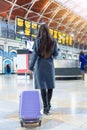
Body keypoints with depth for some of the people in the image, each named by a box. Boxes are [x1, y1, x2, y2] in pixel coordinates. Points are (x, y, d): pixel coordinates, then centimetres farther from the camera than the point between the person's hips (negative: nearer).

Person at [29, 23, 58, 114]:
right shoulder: (53, 41, 2)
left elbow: (35, 54, -9)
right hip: (49, 64, 3)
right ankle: (48, 104, 26)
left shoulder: (38, 40, -6)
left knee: (42, 86, -1)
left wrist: (31, 67, -5)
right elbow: (56, 54, 7)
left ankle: (46, 107, -3)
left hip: (40, 64, -3)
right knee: (50, 85, 12)